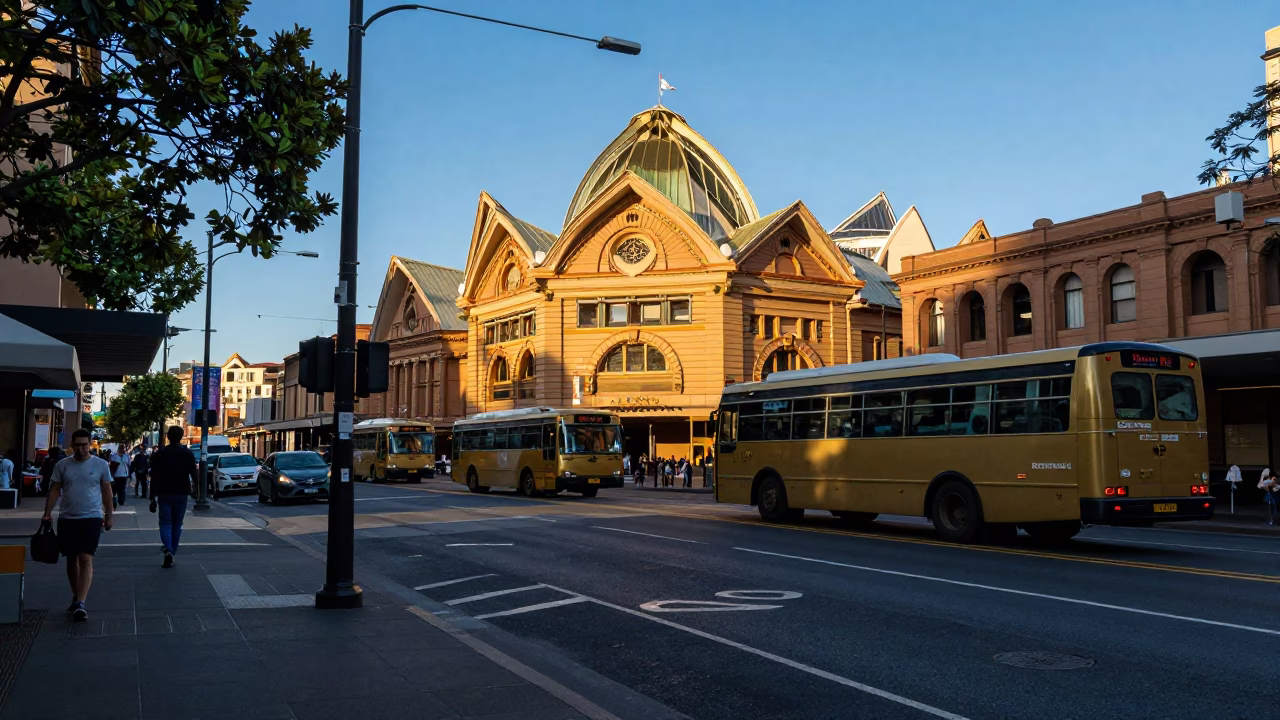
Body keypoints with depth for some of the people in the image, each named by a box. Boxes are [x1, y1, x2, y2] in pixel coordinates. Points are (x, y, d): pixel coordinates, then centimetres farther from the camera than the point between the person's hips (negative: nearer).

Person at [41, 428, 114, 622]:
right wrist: (47, 512, -2)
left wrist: (108, 515, 4)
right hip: (67, 518, 3)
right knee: (71, 559, 13)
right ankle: (76, 597, 27)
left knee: (85, 559, -12)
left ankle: (80, 603, -17)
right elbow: (55, 490, 7)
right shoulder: (62, 465, 3)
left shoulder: (101, 465, -1)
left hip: (91, 518, -3)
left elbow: (106, 491, 4)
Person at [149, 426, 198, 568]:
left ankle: (168, 550, -20)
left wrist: (153, 497, -1)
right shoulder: (188, 454, -2)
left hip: (164, 494, -1)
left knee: (165, 523, 3)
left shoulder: (159, 454, -2)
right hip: (181, 494, 1)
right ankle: (172, 553, 13)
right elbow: (194, 473, -3)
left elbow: (154, 477, -4)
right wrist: (195, 484, 19)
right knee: (177, 525, 11)